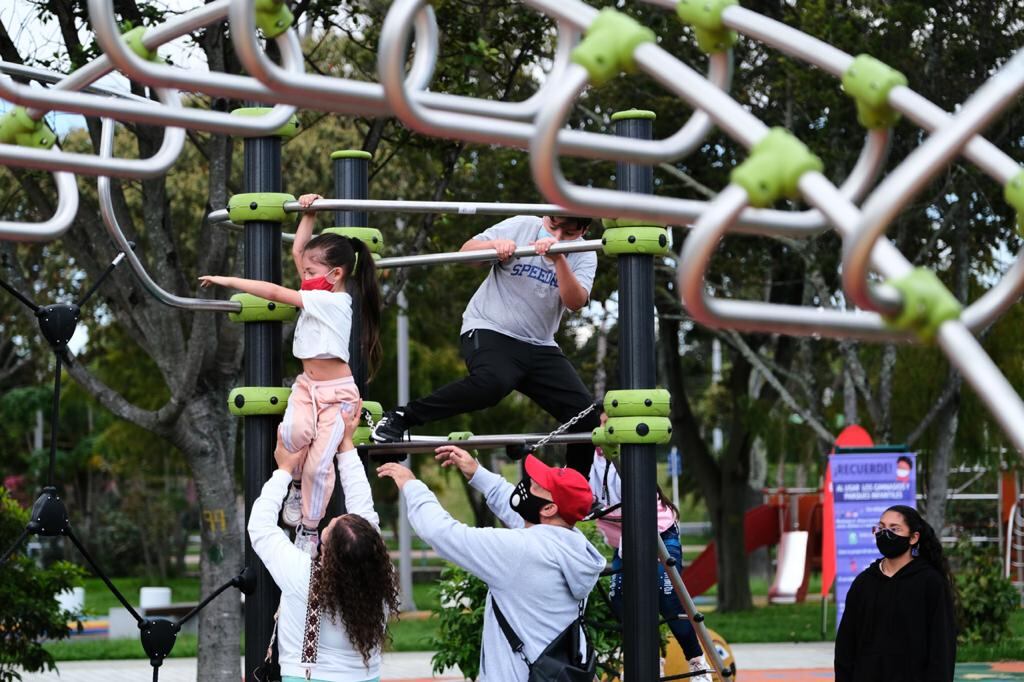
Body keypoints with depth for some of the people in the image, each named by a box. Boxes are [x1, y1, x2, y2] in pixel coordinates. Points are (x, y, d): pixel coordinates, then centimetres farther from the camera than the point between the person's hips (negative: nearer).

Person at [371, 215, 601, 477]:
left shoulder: (584, 256, 3)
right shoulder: (521, 227, -3)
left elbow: (576, 302, -14)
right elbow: (467, 251, -2)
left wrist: (558, 258, -27)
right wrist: (495, 244, -22)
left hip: (539, 347, 5)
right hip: (490, 331, -5)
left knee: (587, 416, -6)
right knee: (492, 382, -38)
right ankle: (401, 417, -26)